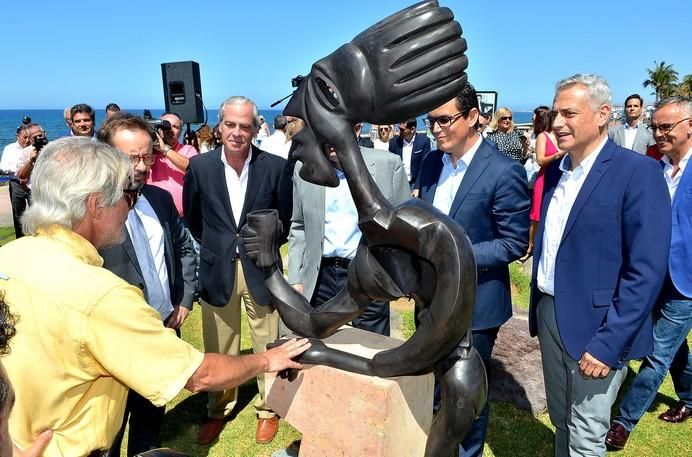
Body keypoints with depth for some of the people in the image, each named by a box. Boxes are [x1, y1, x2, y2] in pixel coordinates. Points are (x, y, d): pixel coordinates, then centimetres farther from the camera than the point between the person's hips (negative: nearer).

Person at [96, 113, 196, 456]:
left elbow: (185, 248, 13)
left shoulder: (160, 198, 3)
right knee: (111, 426, 15)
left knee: (153, 414, 24)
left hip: (166, 328, 6)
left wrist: (184, 300, 6)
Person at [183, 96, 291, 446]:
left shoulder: (275, 166, -7)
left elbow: (286, 219, 4)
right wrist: (213, 246, 10)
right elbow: (191, 217, 10)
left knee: (267, 346, 10)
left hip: (261, 268, -1)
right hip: (217, 268, 1)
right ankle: (218, 411, 35)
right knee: (218, 349, 14)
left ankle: (268, 410, 31)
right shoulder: (200, 166, -3)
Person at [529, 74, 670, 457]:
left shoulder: (637, 172, -14)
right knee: (561, 423, 20)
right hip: (549, 314, 6)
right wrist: (537, 308, 12)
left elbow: (646, 270, -18)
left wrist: (608, 342, -20)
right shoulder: (555, 170, 8)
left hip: (595, 326, -6)